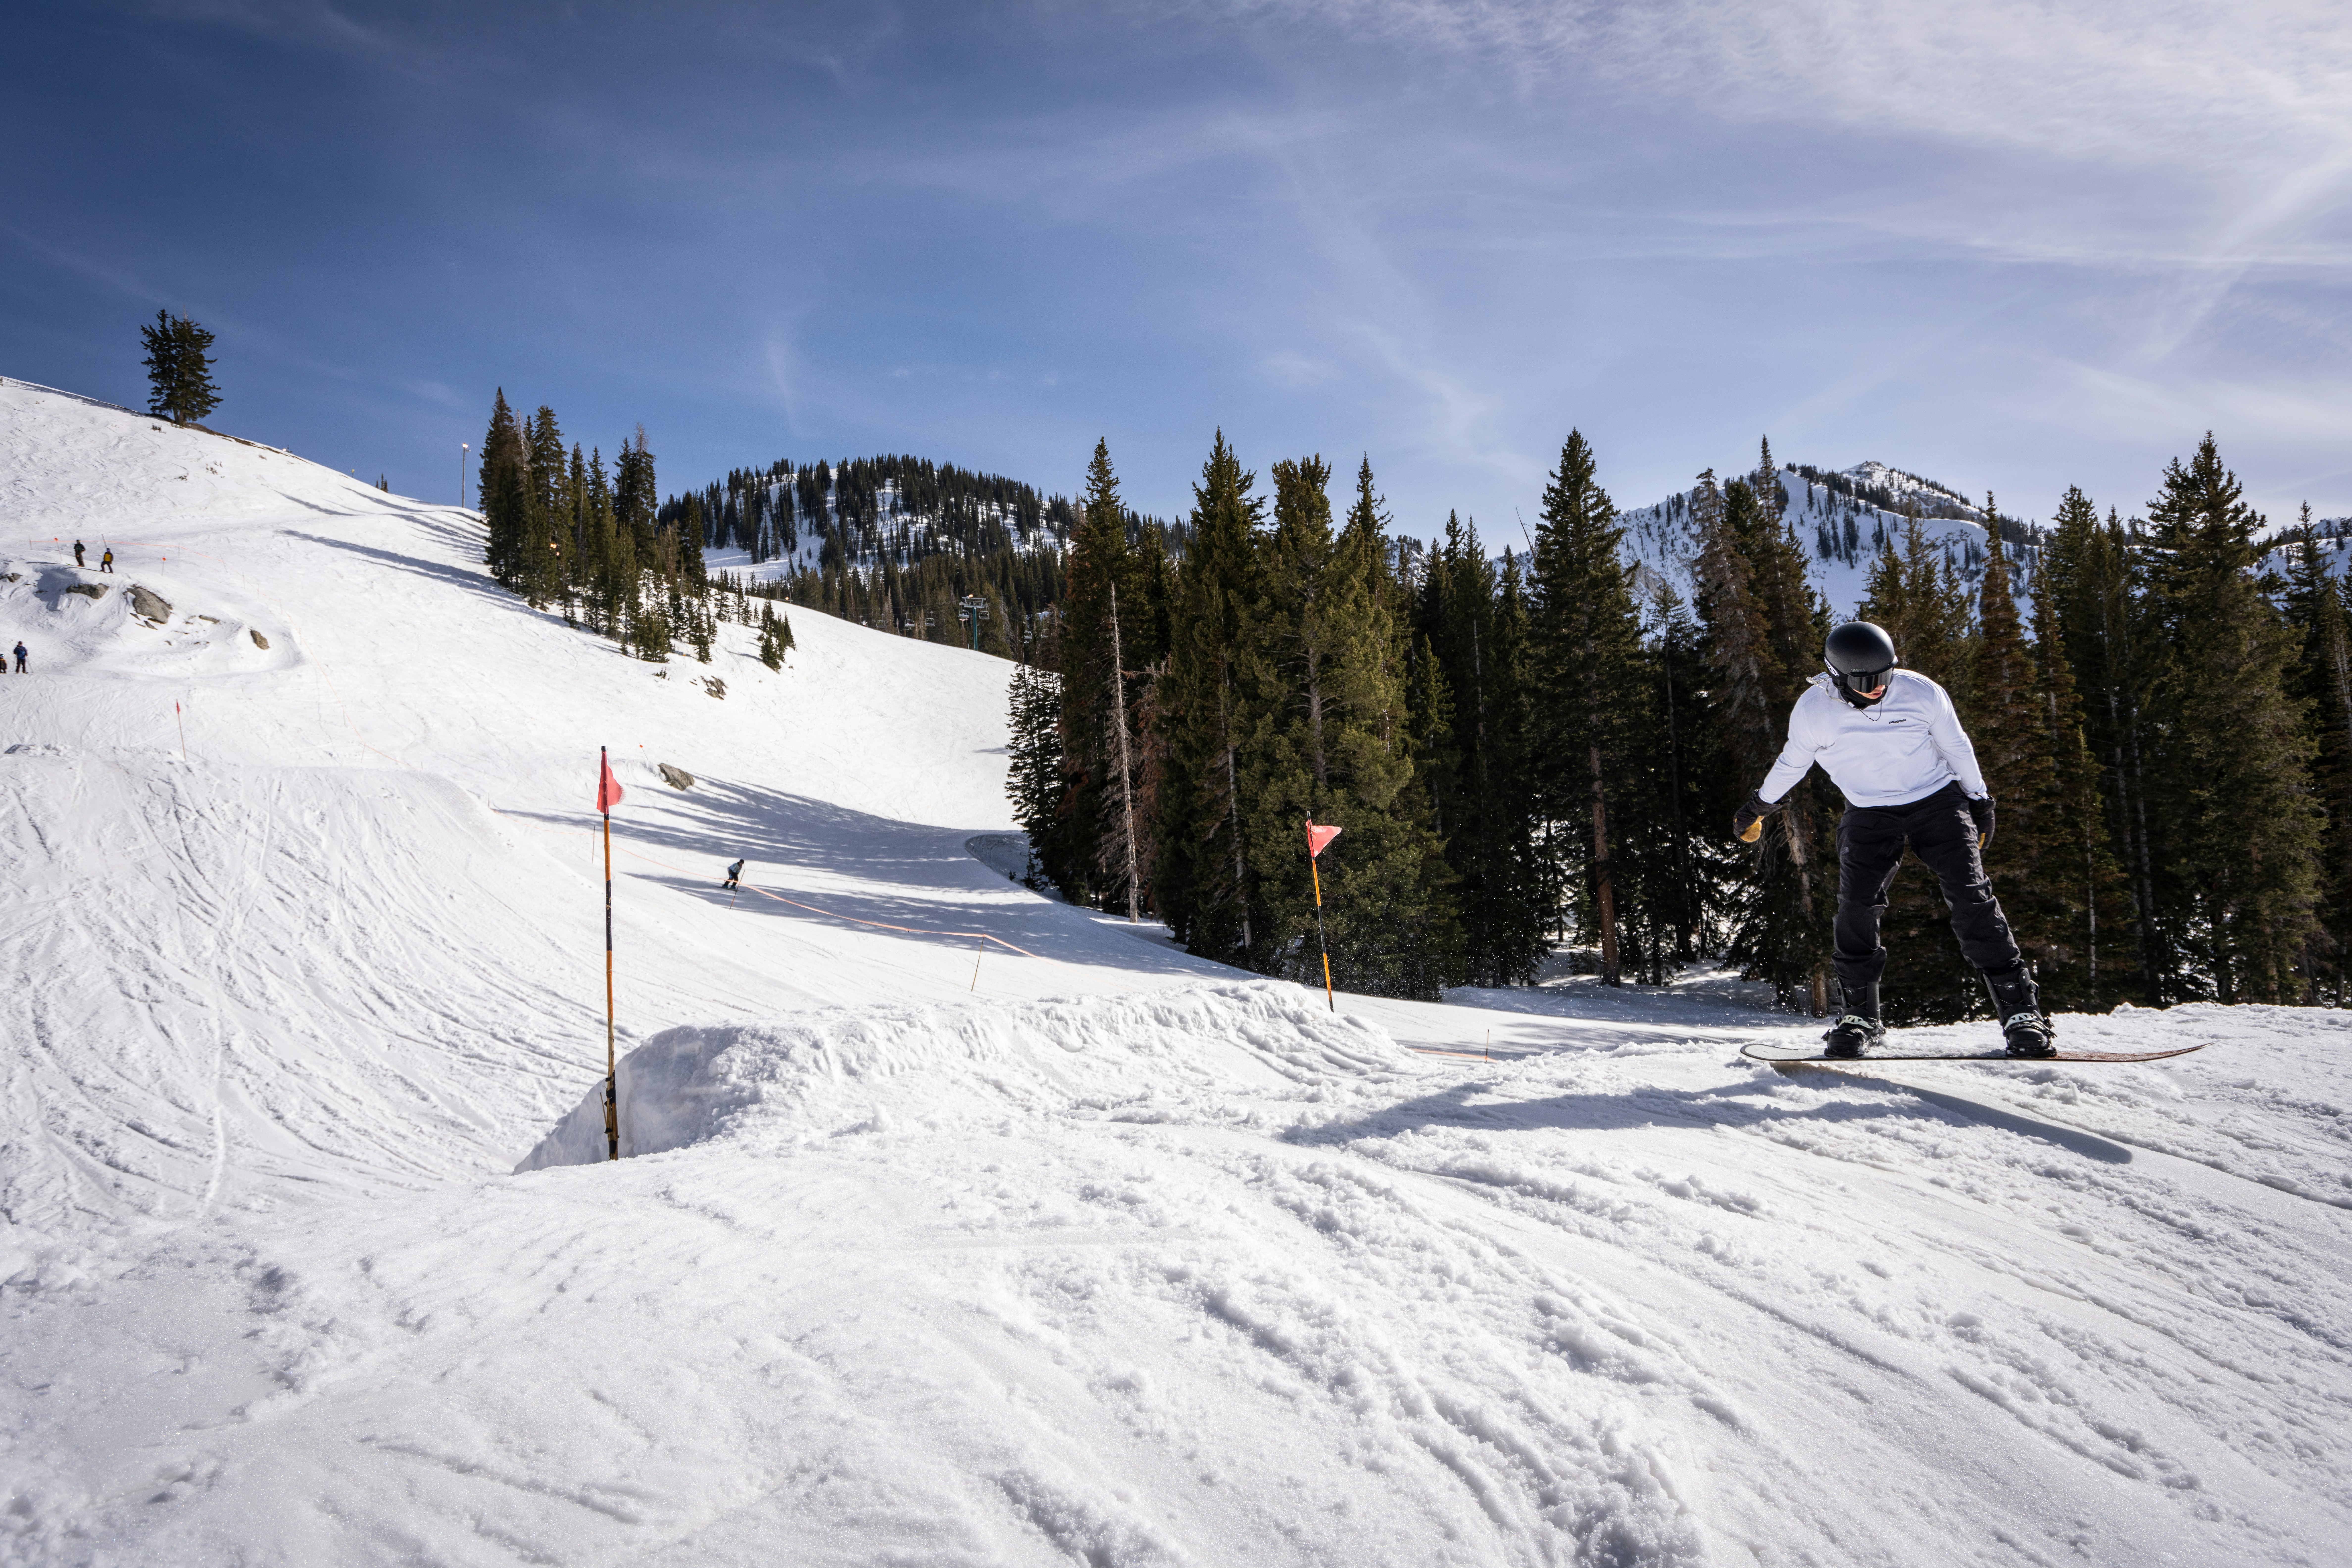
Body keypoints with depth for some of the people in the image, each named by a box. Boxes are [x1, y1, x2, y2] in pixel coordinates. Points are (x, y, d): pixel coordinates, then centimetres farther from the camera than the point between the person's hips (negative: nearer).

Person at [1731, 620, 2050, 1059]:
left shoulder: (1921, 693, -13)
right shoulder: (1814, 710, -12)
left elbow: (1957, 748, 4)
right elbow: (1792, 763, 7)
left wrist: (1980, 804, 11)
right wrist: (1757, 809, 17)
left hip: (1937, 799, -1)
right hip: (1869, 813, 1)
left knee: (1971, 898, -12)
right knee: (1857, 906, -15)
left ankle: (2021, 1010, -8)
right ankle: (1860, 1014, 0)